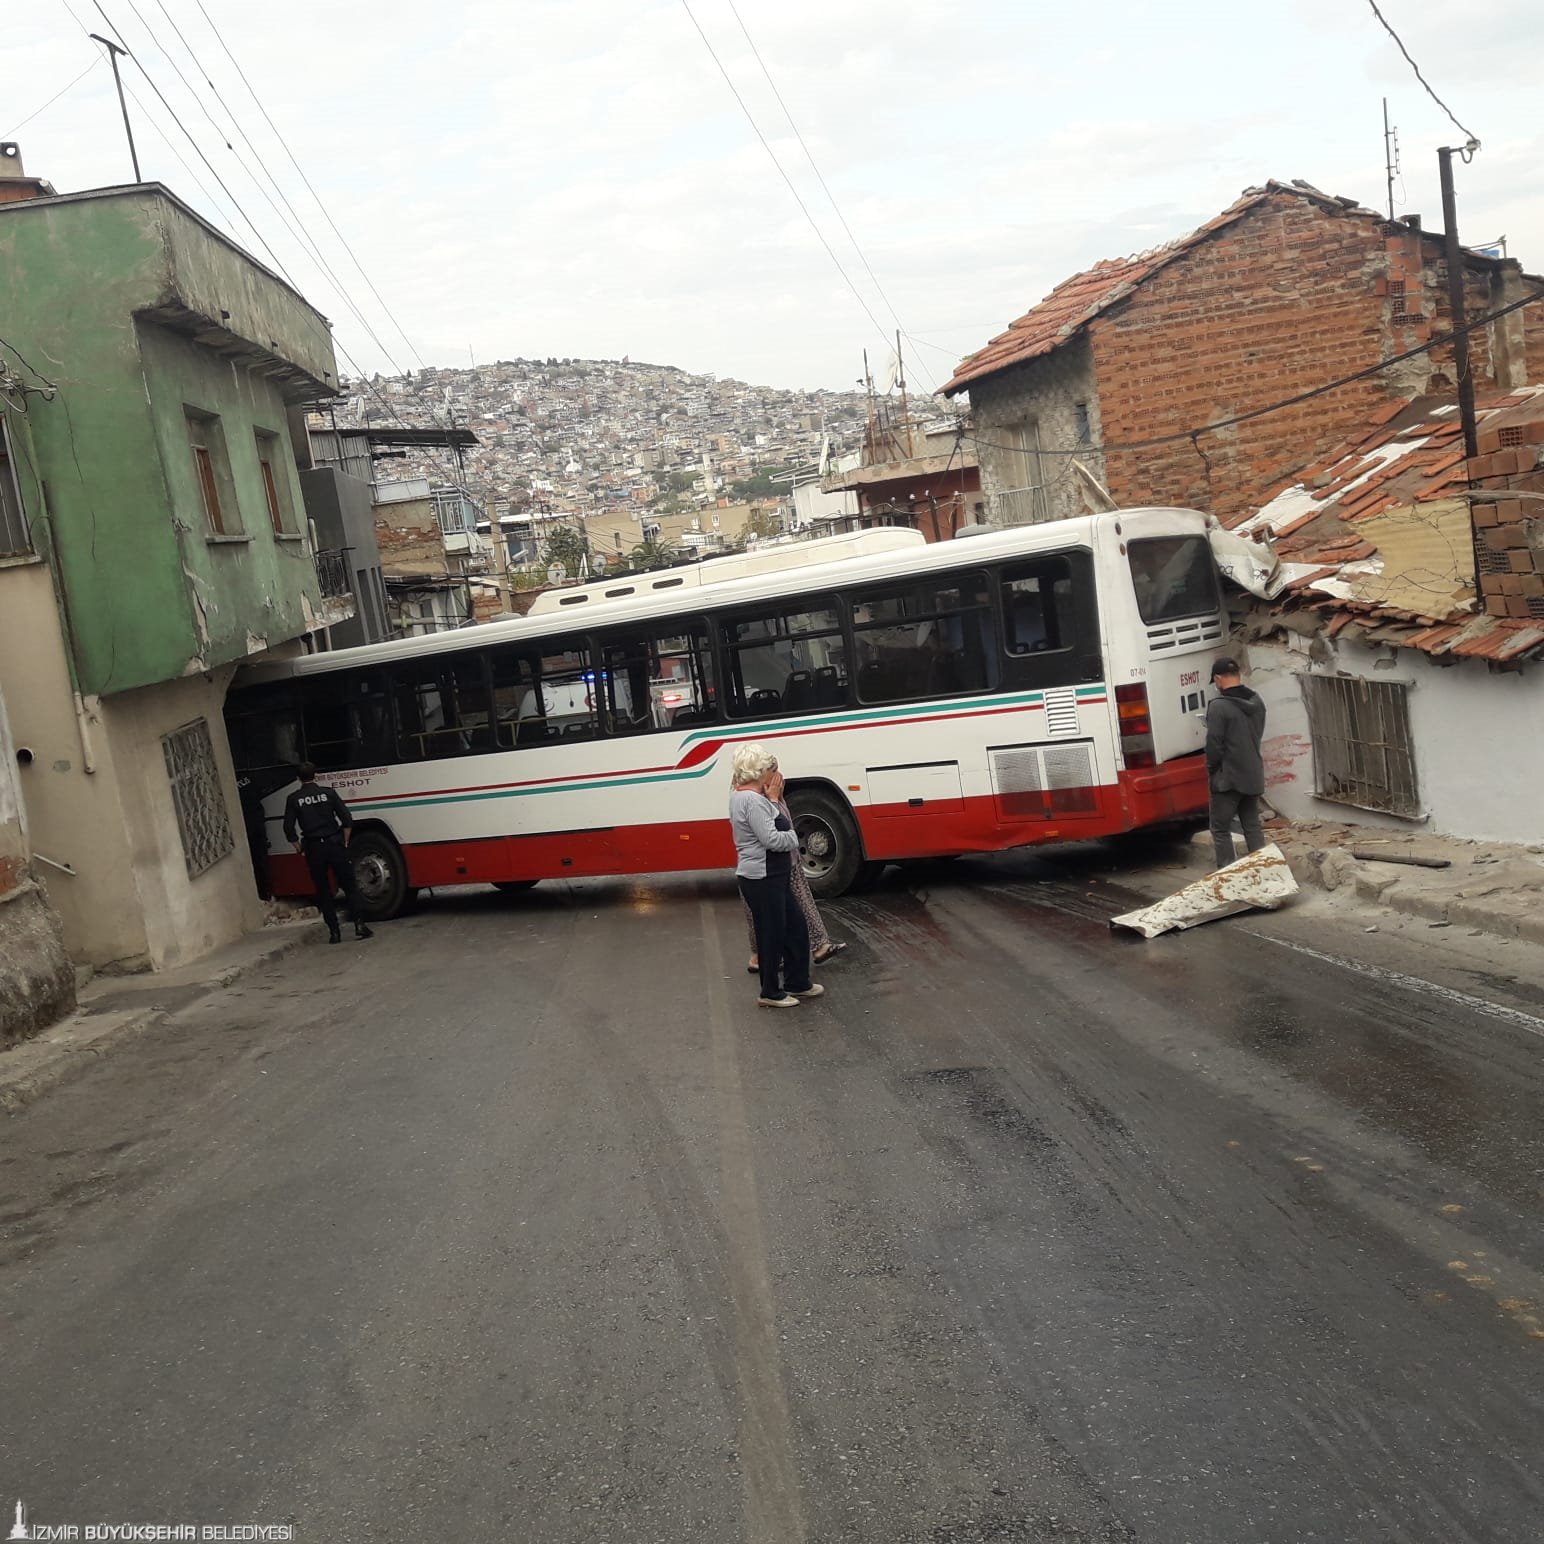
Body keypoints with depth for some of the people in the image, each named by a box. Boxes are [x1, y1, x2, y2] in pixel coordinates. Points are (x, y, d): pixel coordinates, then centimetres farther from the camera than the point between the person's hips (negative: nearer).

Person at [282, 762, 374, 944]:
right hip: (334, 844, 0)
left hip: (313, 849, 1)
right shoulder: (328, 793, 0)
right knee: (349, 886, 5)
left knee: (323, 891, 8)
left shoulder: (293, 799, 1)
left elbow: (289, 829, -1)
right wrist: (345, 842, 6)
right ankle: (359, 925, -4)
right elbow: (347, 820, -3)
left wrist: (300, 849, 9)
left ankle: (334, 931, 5)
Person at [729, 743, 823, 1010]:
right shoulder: (752, 800, -21)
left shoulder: (742, 796, 12)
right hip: (761, 879, -11)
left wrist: (772, 801, 1)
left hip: (774, 877, 11)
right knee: (772, 934, 2)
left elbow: (772, 827, 13)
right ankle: (771, 993, 15)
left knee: (796, 927, 18)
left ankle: (797, 982, 31)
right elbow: (771, 839, -25)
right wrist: (793, 836, -5)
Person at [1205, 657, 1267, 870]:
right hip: (1253, 776, 7)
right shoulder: (1257, 702, 6)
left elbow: (1214, 743, -16)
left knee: (1221, 829, 1)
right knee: (1252, 826, 13)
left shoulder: (1219, 706, -18)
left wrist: (1211, 769, -2)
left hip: (1228, 778, -7)